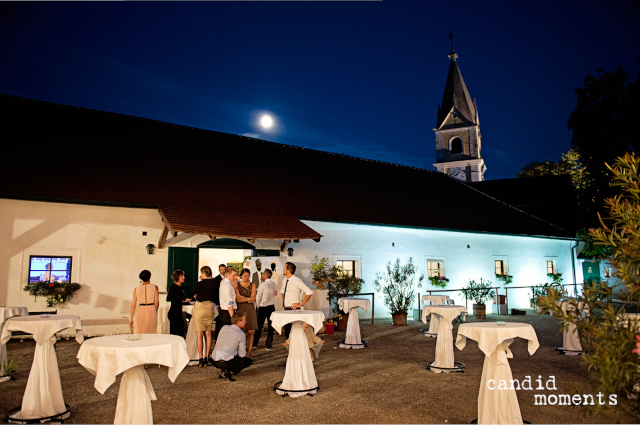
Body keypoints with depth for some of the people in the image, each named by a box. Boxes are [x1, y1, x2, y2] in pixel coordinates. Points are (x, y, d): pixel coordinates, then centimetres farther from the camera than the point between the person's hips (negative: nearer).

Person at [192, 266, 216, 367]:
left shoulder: (200, 284, -12)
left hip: (200, 307, -5)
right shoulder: (214, 283, 0)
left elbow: (194, 294, 4)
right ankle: (207, 357, 17)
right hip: (210, 307, 5)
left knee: (199, 334, 1)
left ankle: (201, 359, -1)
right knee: (208, 333, 12)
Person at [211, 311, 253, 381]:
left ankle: (224, 371, 13)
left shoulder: (224, 327, 9)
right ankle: (228, 372, -4)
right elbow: (242, 354, -1)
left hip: (214, 361, 7)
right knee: (248, 361, 12)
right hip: (225, 363, -7)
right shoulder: (241, 334, -9)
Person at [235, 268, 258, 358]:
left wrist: (241, 297, -6)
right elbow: (237, 299, -5)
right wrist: (248, 299, -6)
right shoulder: (237, 285, 5)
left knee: (250, 332, -1)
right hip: (240, 310, -2)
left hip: (250, 310, 2)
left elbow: (253, 299, -1)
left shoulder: (252, 285, 10)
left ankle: (249, 353, 6)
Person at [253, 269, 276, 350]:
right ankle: (268, 345, 13)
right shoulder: (273, 284, -1)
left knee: (259, 326, 9)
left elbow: (258, 297, -11)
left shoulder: (262, 285, -16)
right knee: (270, 326, 9)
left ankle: (255, 344, 20)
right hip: (272, 307, 4)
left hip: (263, 307, -4)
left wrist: (258, 305, 9)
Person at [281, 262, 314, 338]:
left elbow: (309, 292, -20)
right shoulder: (285, 281, 8)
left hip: (293, 309, -8)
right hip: (286, 309, 8)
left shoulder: (296, 281, -16)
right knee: (287, 332, 12)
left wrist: (301, 304, -16)